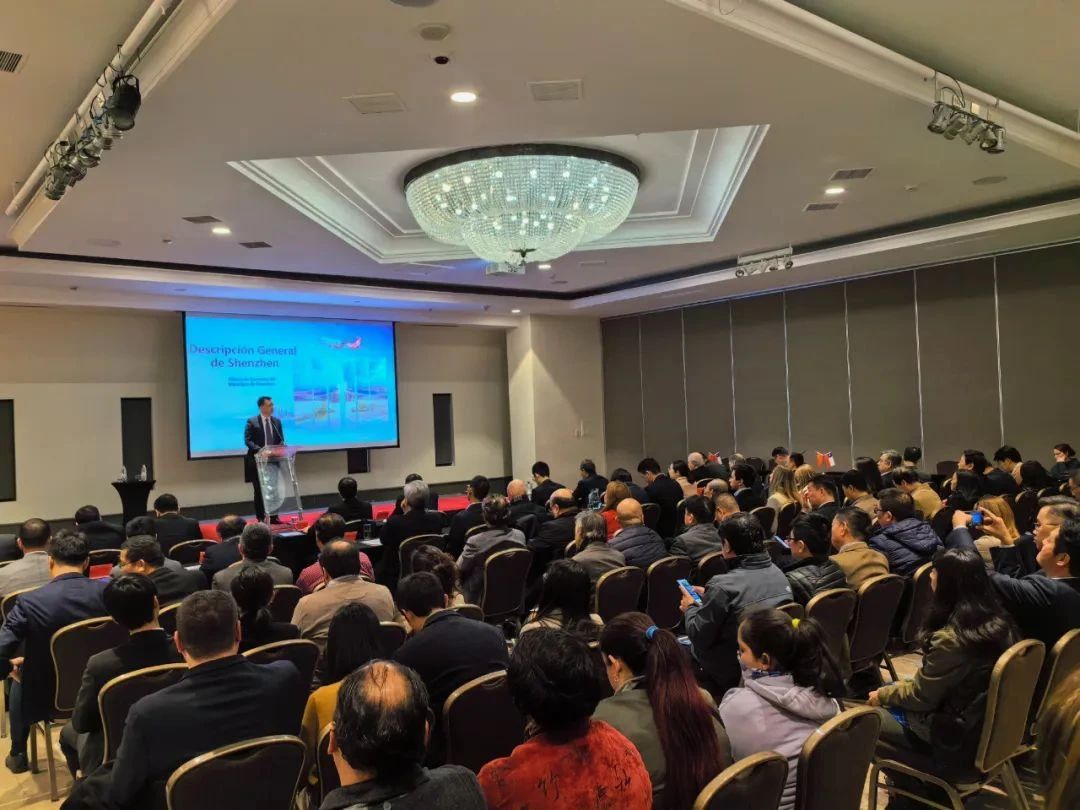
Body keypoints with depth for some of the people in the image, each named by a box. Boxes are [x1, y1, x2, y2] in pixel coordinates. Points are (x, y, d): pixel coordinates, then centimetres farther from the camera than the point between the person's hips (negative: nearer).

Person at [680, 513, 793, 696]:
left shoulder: (723, 586, -27)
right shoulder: (778, 573, -5)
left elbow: (699, 637, -16)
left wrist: (690, 608, 2)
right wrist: (709, 597, 16)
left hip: (733, 674, -7)